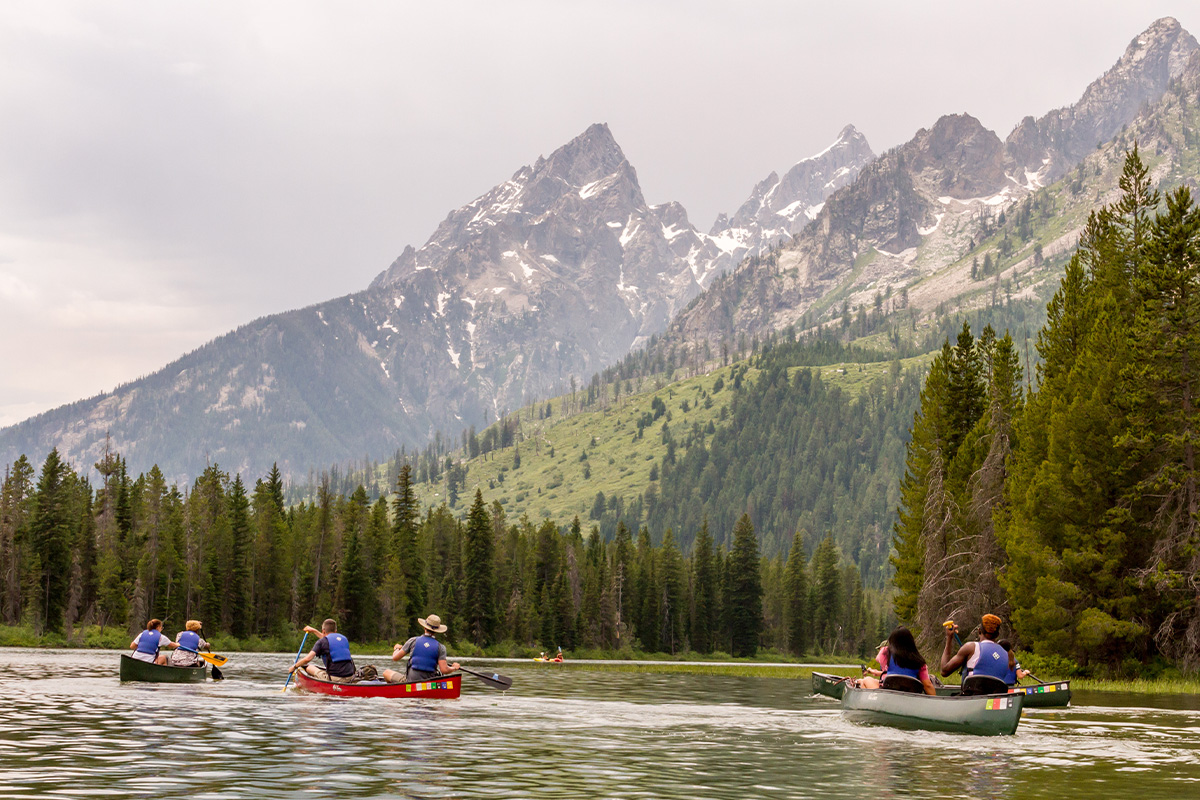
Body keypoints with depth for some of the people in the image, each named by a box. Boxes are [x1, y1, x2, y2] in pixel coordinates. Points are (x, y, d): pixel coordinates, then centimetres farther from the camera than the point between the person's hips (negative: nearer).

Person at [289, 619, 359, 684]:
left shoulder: (322, 641, -1)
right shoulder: (344, 638, 18)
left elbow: (307, 659, -9)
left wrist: (294, 667, 7)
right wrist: (314, 631, 48)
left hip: (334, 679, -5)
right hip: (350, 679, 5)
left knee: (308, 667, 16)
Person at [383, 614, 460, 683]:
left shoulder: (413, 641, -5)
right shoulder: (440, 647, -5)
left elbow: (395, 658, 2)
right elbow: (444, 670, -13)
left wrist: (396, 649, 24)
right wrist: (454, 667, 9)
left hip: (410, 682, -2)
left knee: (386, 672, 22)